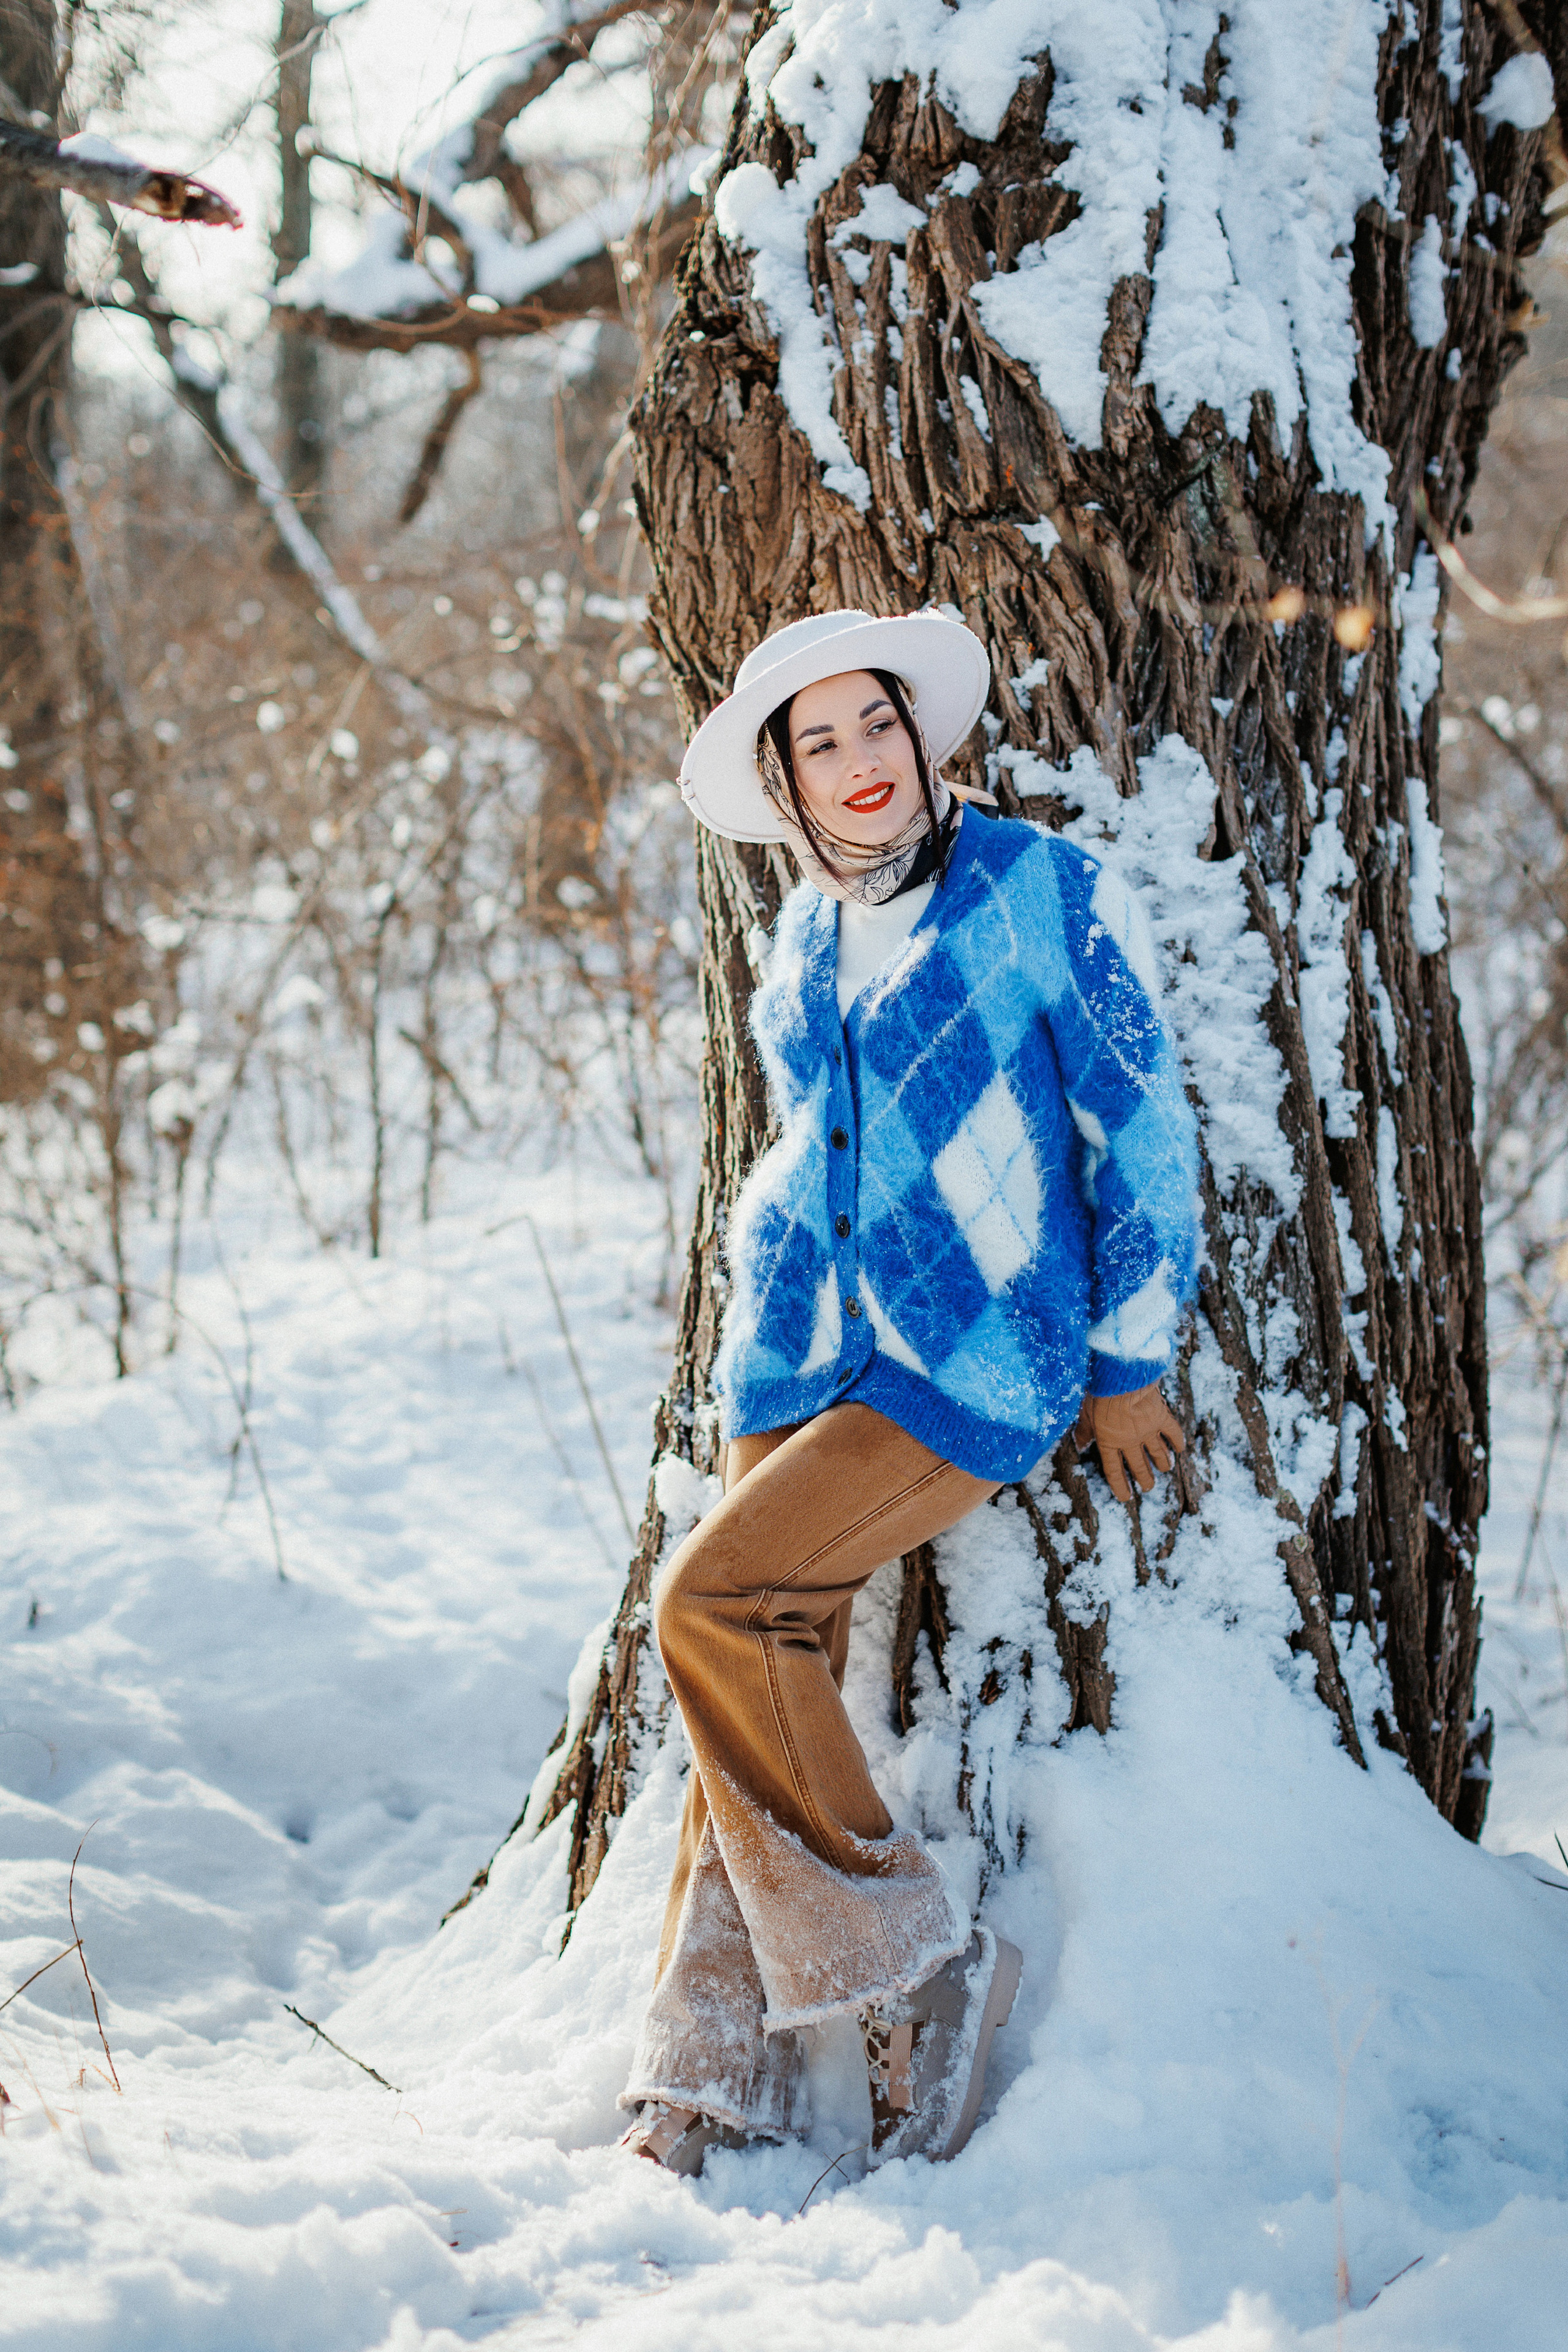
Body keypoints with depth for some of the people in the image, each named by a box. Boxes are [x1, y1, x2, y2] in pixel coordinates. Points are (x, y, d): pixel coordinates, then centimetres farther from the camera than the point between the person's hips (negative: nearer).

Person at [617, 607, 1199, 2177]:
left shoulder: (1049, 894, -7)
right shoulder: (804, 943, 12)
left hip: (980, 1359, -6)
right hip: (815, 1356, 6)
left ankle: (912, 1970, -7)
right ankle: (715, 2087, 5)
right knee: (770, 1673, -2)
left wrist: (1129, 1363, -3)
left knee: (712, 1602, -19)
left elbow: (1141, 1136, -5)